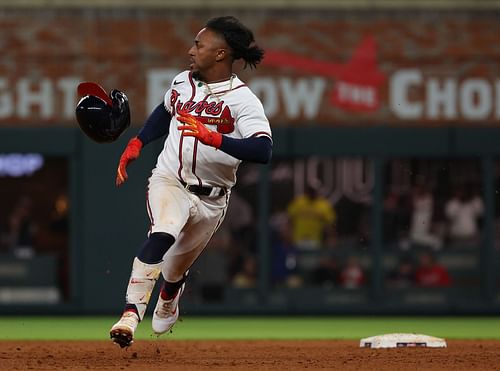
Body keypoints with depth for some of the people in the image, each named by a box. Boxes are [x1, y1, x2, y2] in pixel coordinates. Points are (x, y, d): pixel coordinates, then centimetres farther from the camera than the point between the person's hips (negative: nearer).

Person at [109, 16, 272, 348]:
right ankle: (132, 311, -39)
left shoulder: (243, 100, -16)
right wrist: (136, 144, 12)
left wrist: (213, 137, -40)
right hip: (169, 181, 1)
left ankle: (168, 299, 54)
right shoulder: (183, 82, 2)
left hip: (211, 198, -1)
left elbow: (263, 151, -30)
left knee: (176, 270, 16)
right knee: (164, 233, -32)